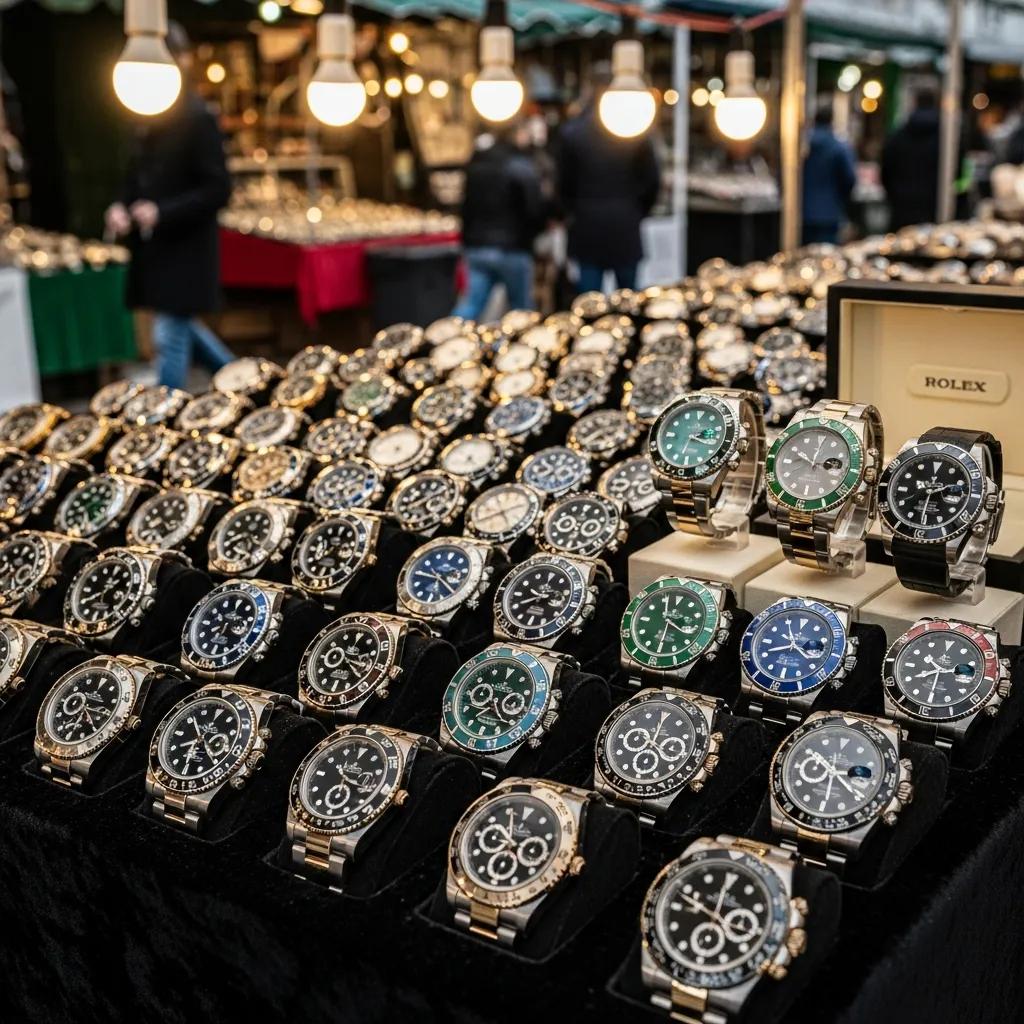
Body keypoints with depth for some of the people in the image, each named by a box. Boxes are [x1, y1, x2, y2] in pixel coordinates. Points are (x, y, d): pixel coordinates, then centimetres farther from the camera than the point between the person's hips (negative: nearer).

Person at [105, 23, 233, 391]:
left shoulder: (198, 119, -13)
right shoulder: (151, 122, 9)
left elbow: (218, 190, -17)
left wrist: (162, 212, -24)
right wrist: (120, 208, -1)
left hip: (185, 250, -8)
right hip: (156, 249, 8)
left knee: (171, 337, -4)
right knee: (182, 329, 18)